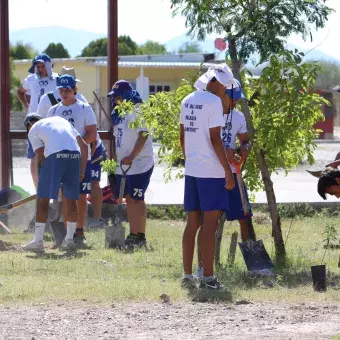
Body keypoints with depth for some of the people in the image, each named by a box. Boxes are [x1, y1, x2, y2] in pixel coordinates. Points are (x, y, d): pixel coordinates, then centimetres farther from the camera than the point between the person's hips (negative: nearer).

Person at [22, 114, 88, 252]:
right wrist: (82, 171, 26)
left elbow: (41, 157, 9)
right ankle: (69, 240, 20)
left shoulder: (33, 130, 19)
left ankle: (38, 241, 1)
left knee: (43, 198, 3)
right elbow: (84, 146, 25)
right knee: (71, 199, 16)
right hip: (74, 154, 5)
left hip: (55, 155, -5)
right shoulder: (60, 120, 32)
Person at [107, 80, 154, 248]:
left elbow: (143, 135, -21)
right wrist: (113, 156, 18)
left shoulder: (138, 111, -12)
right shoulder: (119, 113, 16)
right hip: (122, 165, 9)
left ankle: (141, 236, -4)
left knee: (137, 200, -7)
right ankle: (133, 235, 14)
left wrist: (132, 156, -27)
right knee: (129, 199, 10)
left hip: (139, 164, -9)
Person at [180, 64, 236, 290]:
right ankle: (208, 278, -5)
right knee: (210, 223, -4)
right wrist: (228, 171, -12)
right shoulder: (214, 102, -12)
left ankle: (188, 275, 12)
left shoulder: (187, 101, 12)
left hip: (191, 170, 8)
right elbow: (215, 139, -15)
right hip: (211, 171, -8)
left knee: (192, 223, 11)